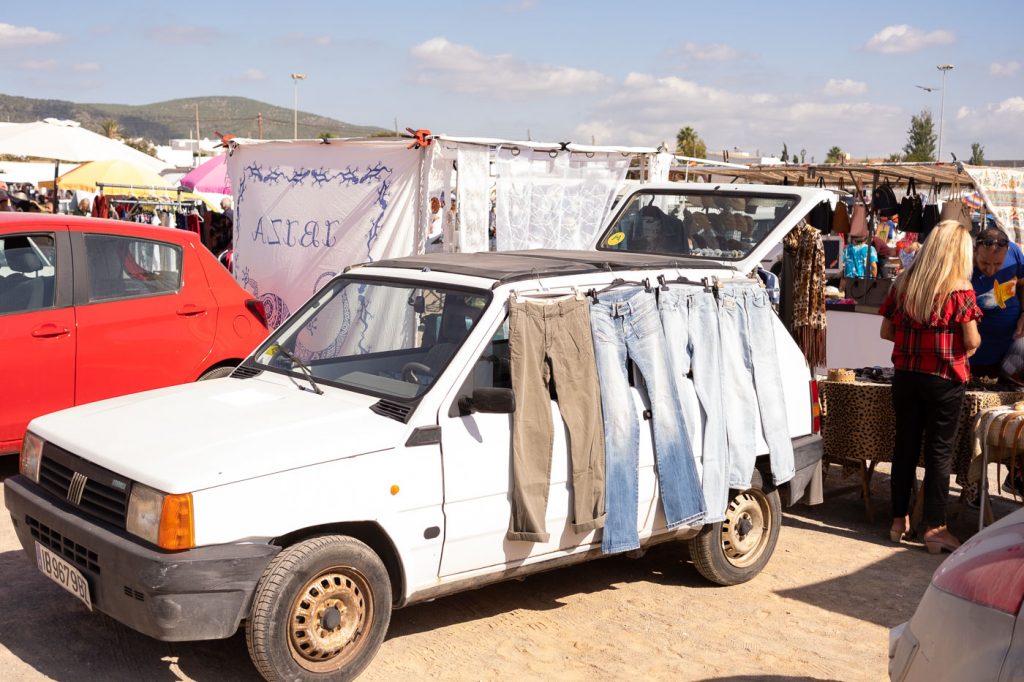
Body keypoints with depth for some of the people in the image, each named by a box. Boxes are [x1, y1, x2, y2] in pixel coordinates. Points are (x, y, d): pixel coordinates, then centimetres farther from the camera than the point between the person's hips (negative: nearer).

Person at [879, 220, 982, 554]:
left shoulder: (903, 283, 2)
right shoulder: (959, 289, -11)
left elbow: (886, 331, 6)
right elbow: (972, 341, -11)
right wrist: (974, 343, 10)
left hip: (905, 374, 4)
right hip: (944, 379, -4)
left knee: (905, 445, 12)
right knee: (939, 451, 4)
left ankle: (899, 520, 21)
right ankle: (934, 528, 8)